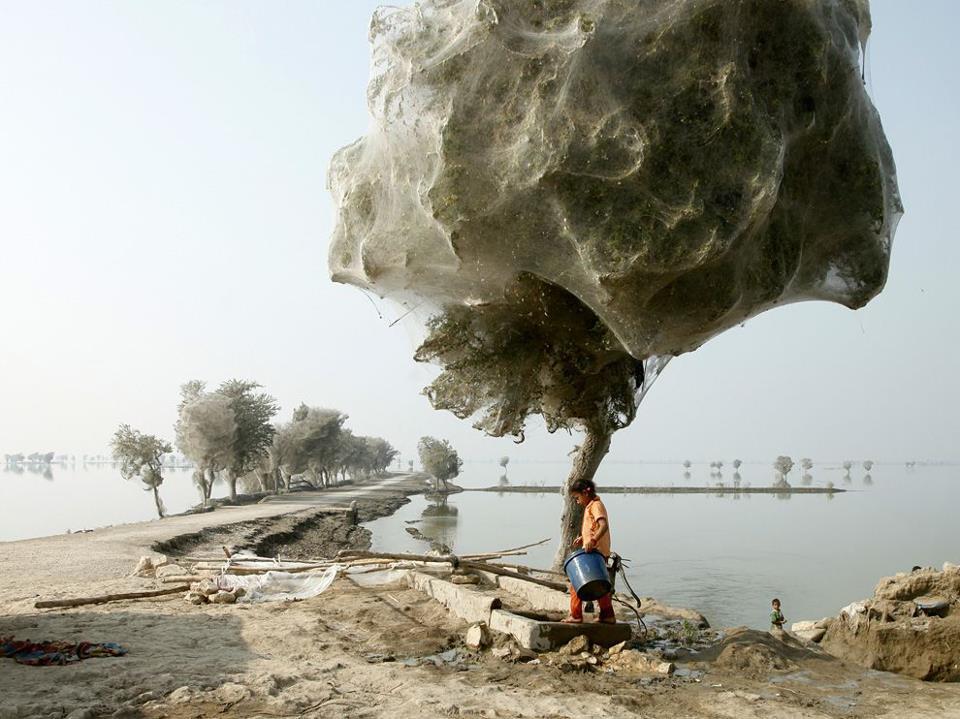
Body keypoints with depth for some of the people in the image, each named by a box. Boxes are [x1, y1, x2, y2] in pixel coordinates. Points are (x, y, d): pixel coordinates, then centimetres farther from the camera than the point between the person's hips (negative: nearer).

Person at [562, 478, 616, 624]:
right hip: (600, 554, 10)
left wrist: (593, 541, -40)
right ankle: (608, 615, 21)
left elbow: (604, 525, -29)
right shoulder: (590, 506, 17)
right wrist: (583, 538, 12)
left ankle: (575, 616, -1)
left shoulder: (595, 505, -14)